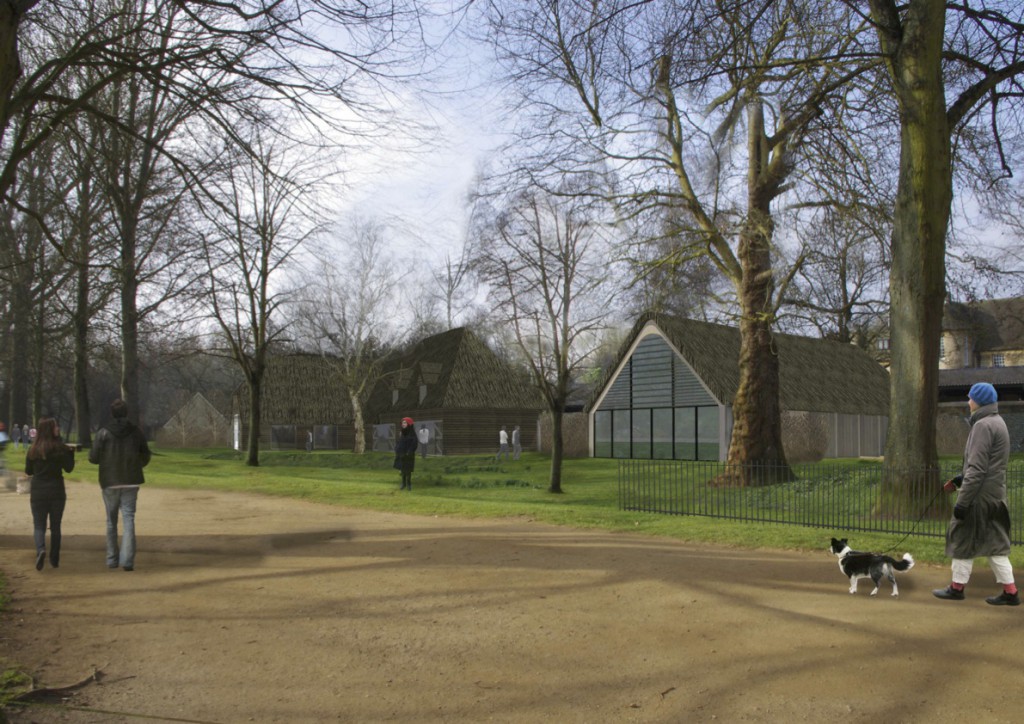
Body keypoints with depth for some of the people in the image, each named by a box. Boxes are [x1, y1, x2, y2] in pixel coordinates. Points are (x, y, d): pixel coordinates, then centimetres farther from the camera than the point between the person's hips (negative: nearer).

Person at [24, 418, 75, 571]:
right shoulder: (60, 448, -9)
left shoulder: (33, 450, -3)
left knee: (39, 525, 7)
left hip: (38, 493, 0)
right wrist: (71, 452, 8)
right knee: (56, 526, 12)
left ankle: (40, 549, -21)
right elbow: (69, 468, -1)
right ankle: (54, 559, 16)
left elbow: (28, 471, 7)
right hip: (57, 492, 0)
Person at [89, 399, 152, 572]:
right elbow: (145, 458, 6)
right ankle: (127, 559, -15)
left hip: (110, 482, 0)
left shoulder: (103, 433, -6)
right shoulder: (136, 432, -1)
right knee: (129, 520, -2)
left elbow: (93, 458, -6)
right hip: (131, 482, 0)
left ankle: (112, 559, 20)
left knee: (111, 521, 14)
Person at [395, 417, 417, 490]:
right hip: (401, 454, 6)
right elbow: (399, 443, 12)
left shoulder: (412, 433, -10)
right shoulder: (401, 433, 8)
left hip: (408, 456, -6)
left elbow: (414, 444, -13)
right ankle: (403, 484, 18)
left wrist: (409, 453, -18)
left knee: (408, 470, -2)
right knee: (402, 469, 9)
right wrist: (397, 451, 2)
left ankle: (409, 484, 8)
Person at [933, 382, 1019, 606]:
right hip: (995, 495, 9)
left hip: (980, 496, -9)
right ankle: (1010, 591, 12)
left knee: (963, 540, 4)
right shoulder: (997, 422, 14)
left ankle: (957, 587, 14)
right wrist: (959, 479, 23)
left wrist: (962, 502, -20)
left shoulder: (983, 425, -17)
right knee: (994, 542, 12)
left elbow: (977, 469, -21)